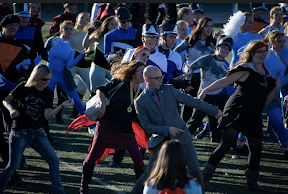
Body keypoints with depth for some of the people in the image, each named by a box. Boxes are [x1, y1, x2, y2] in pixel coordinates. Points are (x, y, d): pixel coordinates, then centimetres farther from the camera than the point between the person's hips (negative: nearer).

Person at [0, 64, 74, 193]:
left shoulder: (48, 93, 3)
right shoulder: (24, 88, -6)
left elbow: (47, 115, -4)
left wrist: (62, 106, -16)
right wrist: (11, 109, -19)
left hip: (38, 133, 3)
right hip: (20, 132, -3)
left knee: (54, 160, -5)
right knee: (13, 165, -2)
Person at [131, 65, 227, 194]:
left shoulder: (168, 89, 2)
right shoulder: (140, 102, -4)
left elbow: (191, 101, 5)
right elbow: (146, 125, -6)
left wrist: (215, 111, 6)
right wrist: (166, 129, -17)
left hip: (180, 136, 2)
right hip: (160, 140, -2)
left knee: (195, 171, -1)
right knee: (150, 172, -8)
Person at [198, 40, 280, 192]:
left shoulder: (266, 74, 15)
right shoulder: (245, 69, -6)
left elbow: (265, 100, 17)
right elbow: (224, 82, -12)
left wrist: (276, 88, 2)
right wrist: (206, 90, -24)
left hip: (253, 116, 7)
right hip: (236, 113, -7)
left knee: (256, 149, 9)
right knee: (226, 144, -11)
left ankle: (252, 182, 25)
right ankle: (205, 178, -7)